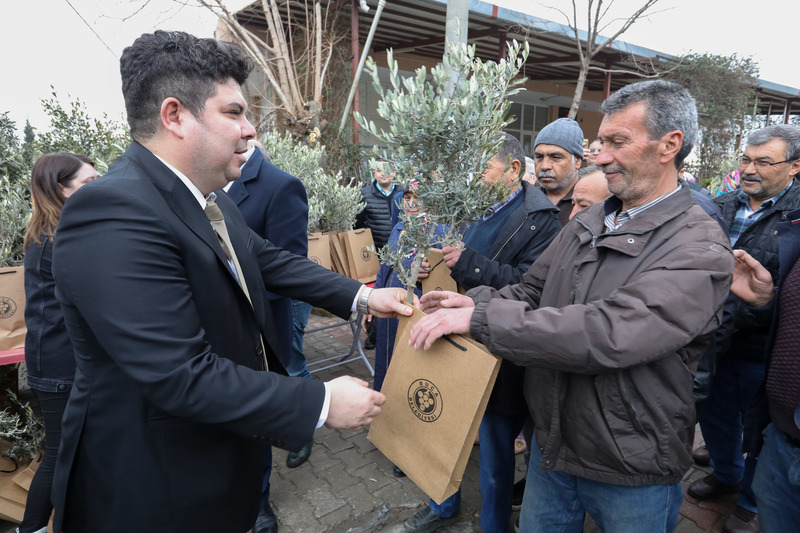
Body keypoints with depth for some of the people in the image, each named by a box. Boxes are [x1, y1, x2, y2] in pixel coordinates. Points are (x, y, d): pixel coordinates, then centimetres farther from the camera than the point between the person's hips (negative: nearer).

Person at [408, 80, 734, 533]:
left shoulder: (700, 250, -21)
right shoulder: (587, 222, 2)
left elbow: (609, 334, -33)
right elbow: (532, 291, 7)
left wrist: (481, 319, -33)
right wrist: (477, 301, -14)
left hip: (632, 474, -5)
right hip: (552, 444, 6)